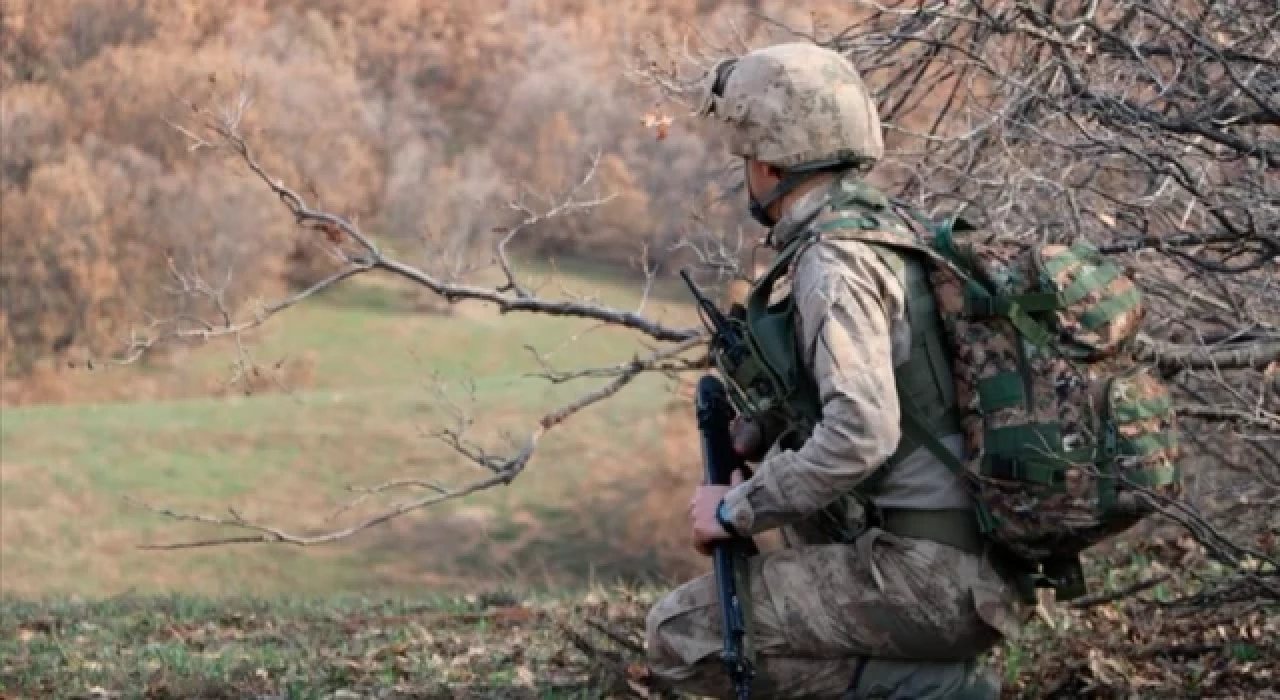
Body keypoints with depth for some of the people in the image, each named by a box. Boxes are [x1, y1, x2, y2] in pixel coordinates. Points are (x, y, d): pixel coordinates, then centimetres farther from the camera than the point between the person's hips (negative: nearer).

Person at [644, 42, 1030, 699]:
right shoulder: (884, 227, 15)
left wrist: (736, 509, -15)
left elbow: (860, 436, -27)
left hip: (930, 574, -10)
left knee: (680, 636, -3)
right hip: (976, 560, 10)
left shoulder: (836, 262, -15)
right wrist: (751, 432, 16)